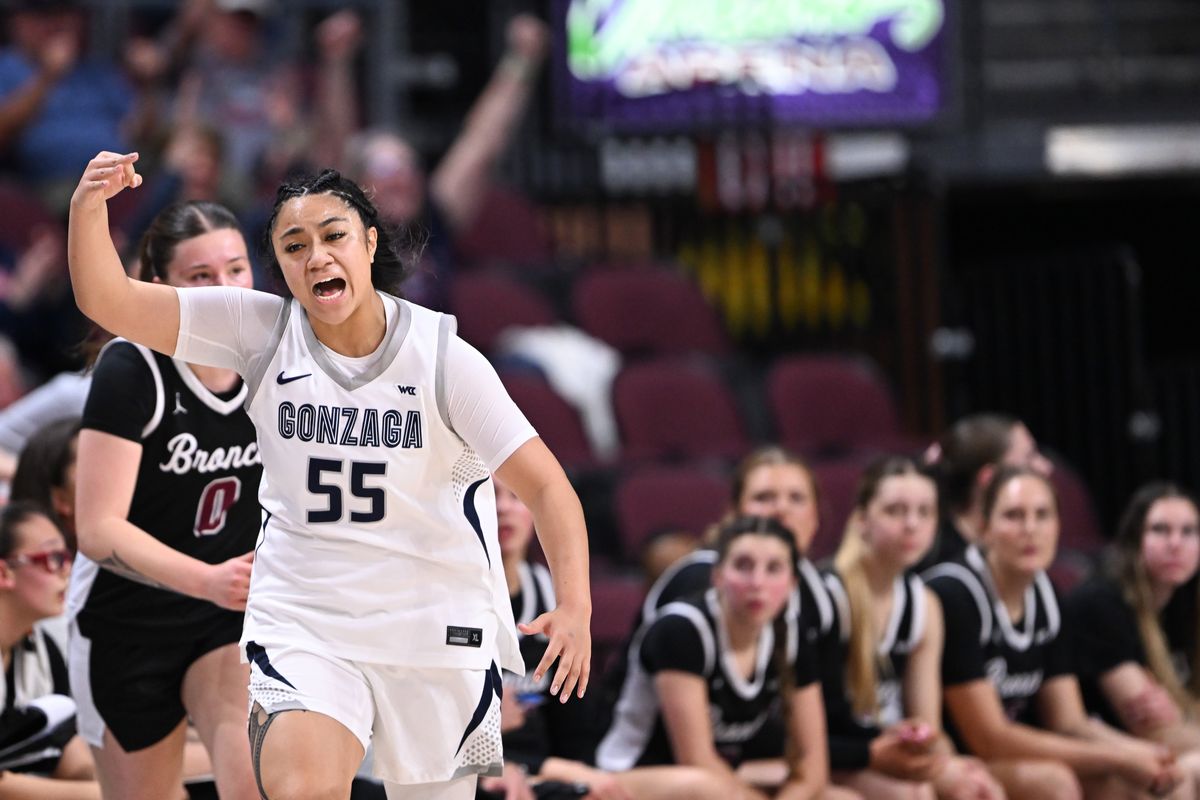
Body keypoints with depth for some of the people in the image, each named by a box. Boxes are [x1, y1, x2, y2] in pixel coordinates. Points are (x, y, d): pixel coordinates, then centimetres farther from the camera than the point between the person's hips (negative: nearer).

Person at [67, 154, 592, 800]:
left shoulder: (444, 357, -11)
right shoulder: (262, 331, -5)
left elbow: (545, 486, -12)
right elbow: (108, 301, -9)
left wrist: (574, 606, -27)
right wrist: (89, 207, -29)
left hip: (435, 626, 0)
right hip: (301, 620, 0)